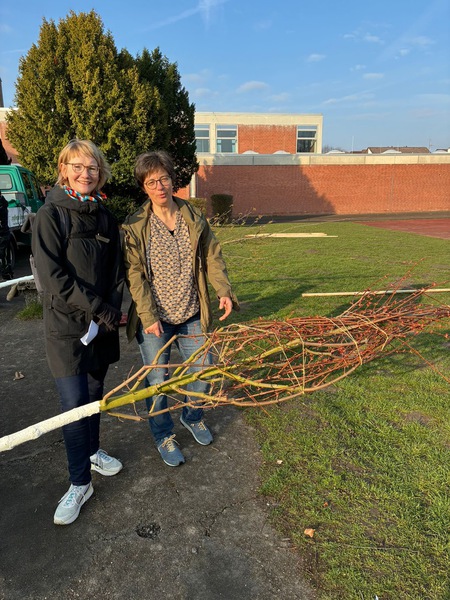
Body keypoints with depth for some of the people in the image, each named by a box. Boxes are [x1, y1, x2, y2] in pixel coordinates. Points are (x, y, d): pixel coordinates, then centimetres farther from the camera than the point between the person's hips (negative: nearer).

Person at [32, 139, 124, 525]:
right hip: (66, 324, -5)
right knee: (74, 403, -2)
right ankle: (80, 484, 13)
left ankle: (92, 451, 39)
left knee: (94, 393, 17)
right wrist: (97, 309, -16)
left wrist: (113, 309, -6)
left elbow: (116, 270, 9)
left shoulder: (105, 217, 8)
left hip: (102, 323, 5)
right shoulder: (50, 215, -8)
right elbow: (52, 275, -15)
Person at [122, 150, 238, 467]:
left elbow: (212, 257, 4)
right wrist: (149, 316, -16)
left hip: (192, 314, 3)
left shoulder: (194, 217, 1)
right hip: (154, 318, -3)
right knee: (158, 381, 10)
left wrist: (224, 290, -10)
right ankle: (164, 436, 35)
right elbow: (135, 274, -10)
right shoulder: (135, 226, -9)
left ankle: (193, 417, 46)